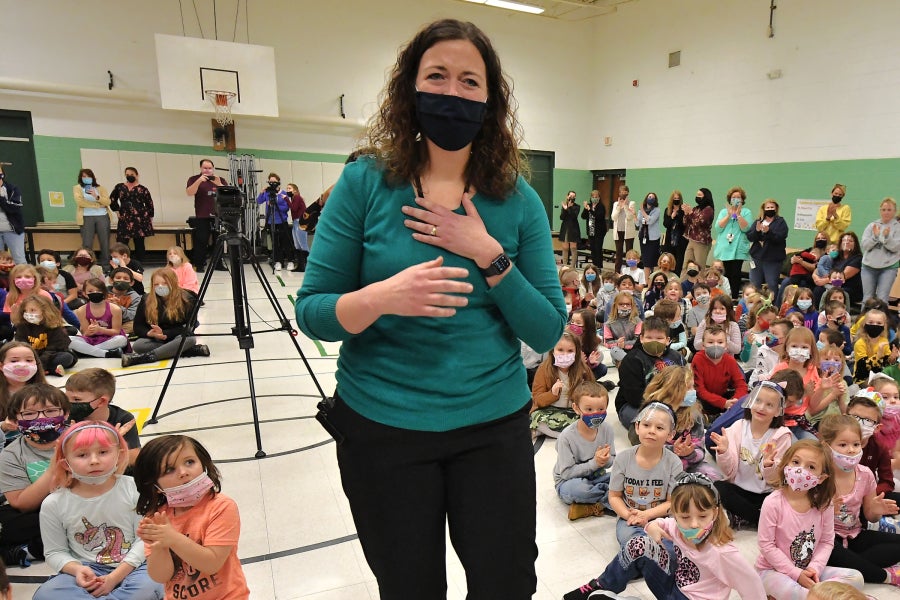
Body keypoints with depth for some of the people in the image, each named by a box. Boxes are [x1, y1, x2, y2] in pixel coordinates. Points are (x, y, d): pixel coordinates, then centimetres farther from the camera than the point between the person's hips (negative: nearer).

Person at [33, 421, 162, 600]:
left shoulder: (133, 489, -9)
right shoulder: (54, 504, -3)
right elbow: (55, 552, 5)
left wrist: (115, 577, -15)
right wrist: (77, 569, -15)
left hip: (130, 567, -2)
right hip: (87, 571, 2)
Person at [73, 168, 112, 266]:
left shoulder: (100, 188, 14)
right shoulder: (77, 188, 10)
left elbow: (107, 201, 1)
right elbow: (80, 201, -6)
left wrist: (96, 196, -16)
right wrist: (98, 205, -5)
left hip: (103, 216, 2)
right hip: (87, 217, -2)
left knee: (105, 243, 0)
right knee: (87, 244, -7)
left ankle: (105, 264, 7)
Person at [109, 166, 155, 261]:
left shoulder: (142, 189, 1)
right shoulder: (119, 187, 9)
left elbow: (149, 204, 3)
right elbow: (112, 199, 23)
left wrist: (150, 219, 2)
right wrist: (117, 210, 13)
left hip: (140, 220, -2)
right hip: (124, 220, 2)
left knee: (139, 244, 3)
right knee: (121, 245, -4)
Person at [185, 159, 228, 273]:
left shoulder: (221, 180, 11)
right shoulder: (194, 179, 5)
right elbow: (189, 193, -9)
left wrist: (219, 184, -15)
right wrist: (199, 181, -20)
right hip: (202, 217, -2)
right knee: (201, 241, -4)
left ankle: (218, 263, 13)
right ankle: (199, 265, 1)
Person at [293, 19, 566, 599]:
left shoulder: (518, 200, -3)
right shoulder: (365, 182, -7)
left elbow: (548, 332, -5)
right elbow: (312, 311, -8)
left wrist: (489, 254, -18)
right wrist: (382, 298, -27)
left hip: (494, 425, 1)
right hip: (382, 426, 0)